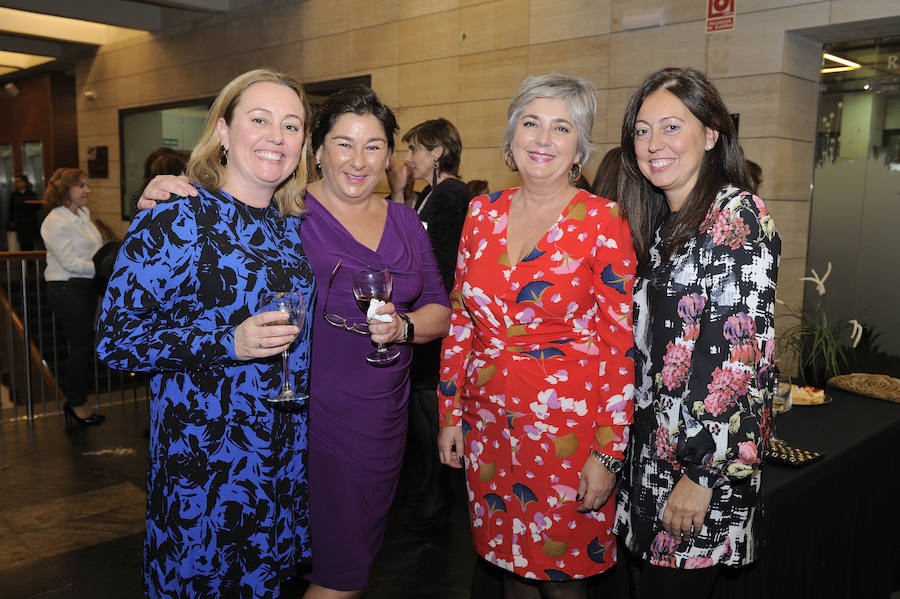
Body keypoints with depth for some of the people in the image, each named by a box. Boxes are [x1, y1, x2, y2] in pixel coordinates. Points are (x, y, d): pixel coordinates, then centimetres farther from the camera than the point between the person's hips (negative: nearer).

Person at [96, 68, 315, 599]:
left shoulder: (296, 224, 6)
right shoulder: (173, 221, -13)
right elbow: (115, 337, -15)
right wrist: (228, 342, -26)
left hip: (291, 454, 6)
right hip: (203, 459, -5)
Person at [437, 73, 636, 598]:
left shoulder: (603, 221, -9)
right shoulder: (483, 213, 3)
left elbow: (621, 345, -11)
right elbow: (460, 321, 8)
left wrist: (609, 452, -13)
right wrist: (451, 414, 7)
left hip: (568, 425, -4)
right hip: (488, 421, 4)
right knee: (507, 557, 20)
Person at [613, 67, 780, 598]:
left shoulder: (737, 217, -15)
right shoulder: (663, 222, 10)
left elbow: (745, 355, -20)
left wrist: (702, 473, -20)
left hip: (707, 458, -7)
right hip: (655, 448, 8)